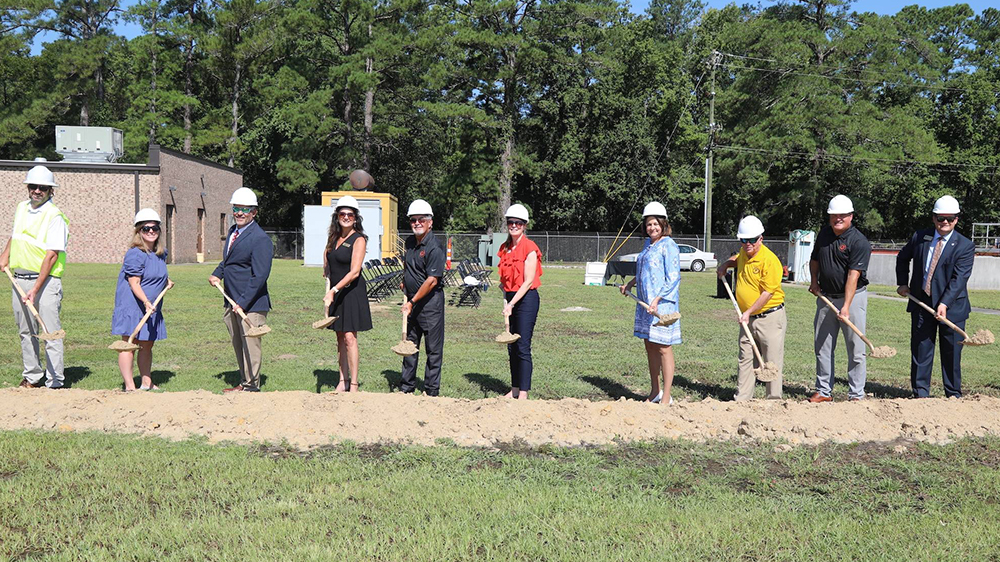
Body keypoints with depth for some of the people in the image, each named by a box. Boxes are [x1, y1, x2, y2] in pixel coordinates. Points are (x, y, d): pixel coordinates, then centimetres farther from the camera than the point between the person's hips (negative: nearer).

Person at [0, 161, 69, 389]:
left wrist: (36, 289, -23)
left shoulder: (55, 216, -12)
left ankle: (55, 383, -3)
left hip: (45, 279, -7)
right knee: (26, 331, 13)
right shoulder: (21, 208, 11)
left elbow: (51, 255, -18)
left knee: (51, 332, -8)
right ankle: (32, 377, 24)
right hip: (19, 278, 7)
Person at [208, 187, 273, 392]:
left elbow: (260, 276, -20)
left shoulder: (260, 239, -16)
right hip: (232, 301, 9)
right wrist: (217, 274, 11)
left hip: (251, 304, -9)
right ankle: (244, 382, 29)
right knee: (238, 345, 17)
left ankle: (252, 386, 11)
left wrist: (243, 302, -24)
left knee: (250, 344, 0)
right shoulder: (233, 231, 12)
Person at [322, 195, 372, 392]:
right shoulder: (333, 238, 11)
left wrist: (334, 290, -24)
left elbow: (354, 272, -18)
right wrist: (329, 285, 13)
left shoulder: (358, 240, -10)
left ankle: (354, 384, -8)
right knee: (340, 338, 9)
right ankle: (343, 381, 14)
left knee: (350, 337, -11)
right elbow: (327, 263, 29)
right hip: (335, 291, 7)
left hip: (352, 292, -7)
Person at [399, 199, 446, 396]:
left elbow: (432, 281, -21)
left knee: (433, 348, 1)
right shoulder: (409, 242, 8)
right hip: (412, 300, 8)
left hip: (431, 301, -8)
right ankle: (406, 386, 24)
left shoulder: (434, 248, -17)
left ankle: (431, 390, 9)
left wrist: (412, 302, -18)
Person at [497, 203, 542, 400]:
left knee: (523, 348, -7)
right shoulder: (505, 248, 11)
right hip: (510, 299, 7)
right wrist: (505, 300, 4)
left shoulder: (530, 248, -11)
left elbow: (528, 281, -15)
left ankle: (523, 393, -3)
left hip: (526, 299, -7)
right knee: (511, 347, 11)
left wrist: (512, 303, -20)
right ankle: (514, 390, 19)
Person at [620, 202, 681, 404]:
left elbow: (673, 279, -17)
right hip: (645, 304, 9)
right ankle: (655, 392, 25)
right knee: (650, 346, 13)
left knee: (663, 348, -4)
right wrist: (630, 284, 37)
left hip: (662, 304, -9)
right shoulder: (648, 244, 15)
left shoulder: (668, 246, -11)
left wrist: (657, 300, -24)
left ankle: (666, 397, 2)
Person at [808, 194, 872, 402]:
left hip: (853, 297, -6)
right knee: (822, 346, 9)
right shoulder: (824, 233, 6)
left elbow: (853, 275, -23)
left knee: (855, 348, -2)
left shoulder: (859, 242, -15)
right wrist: (814, 280, 7)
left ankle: (856, 394, 5)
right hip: (826, 297, 6)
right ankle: (824, 391, 19)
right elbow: (815, 259, 23)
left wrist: (846, 306, -29)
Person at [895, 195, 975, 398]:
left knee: (951, 352, 5)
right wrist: (902, 283, 12)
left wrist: (944, 304, -25)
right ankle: (920, 393, 14)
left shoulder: (965, 246, -6)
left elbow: (959, 278, -15)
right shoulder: (919, 237, 4)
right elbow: (902, 258, 22)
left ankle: (954, 395, 16)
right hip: (921, 304, 3)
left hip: (951, 307, -2)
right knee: (921, 349, 6)